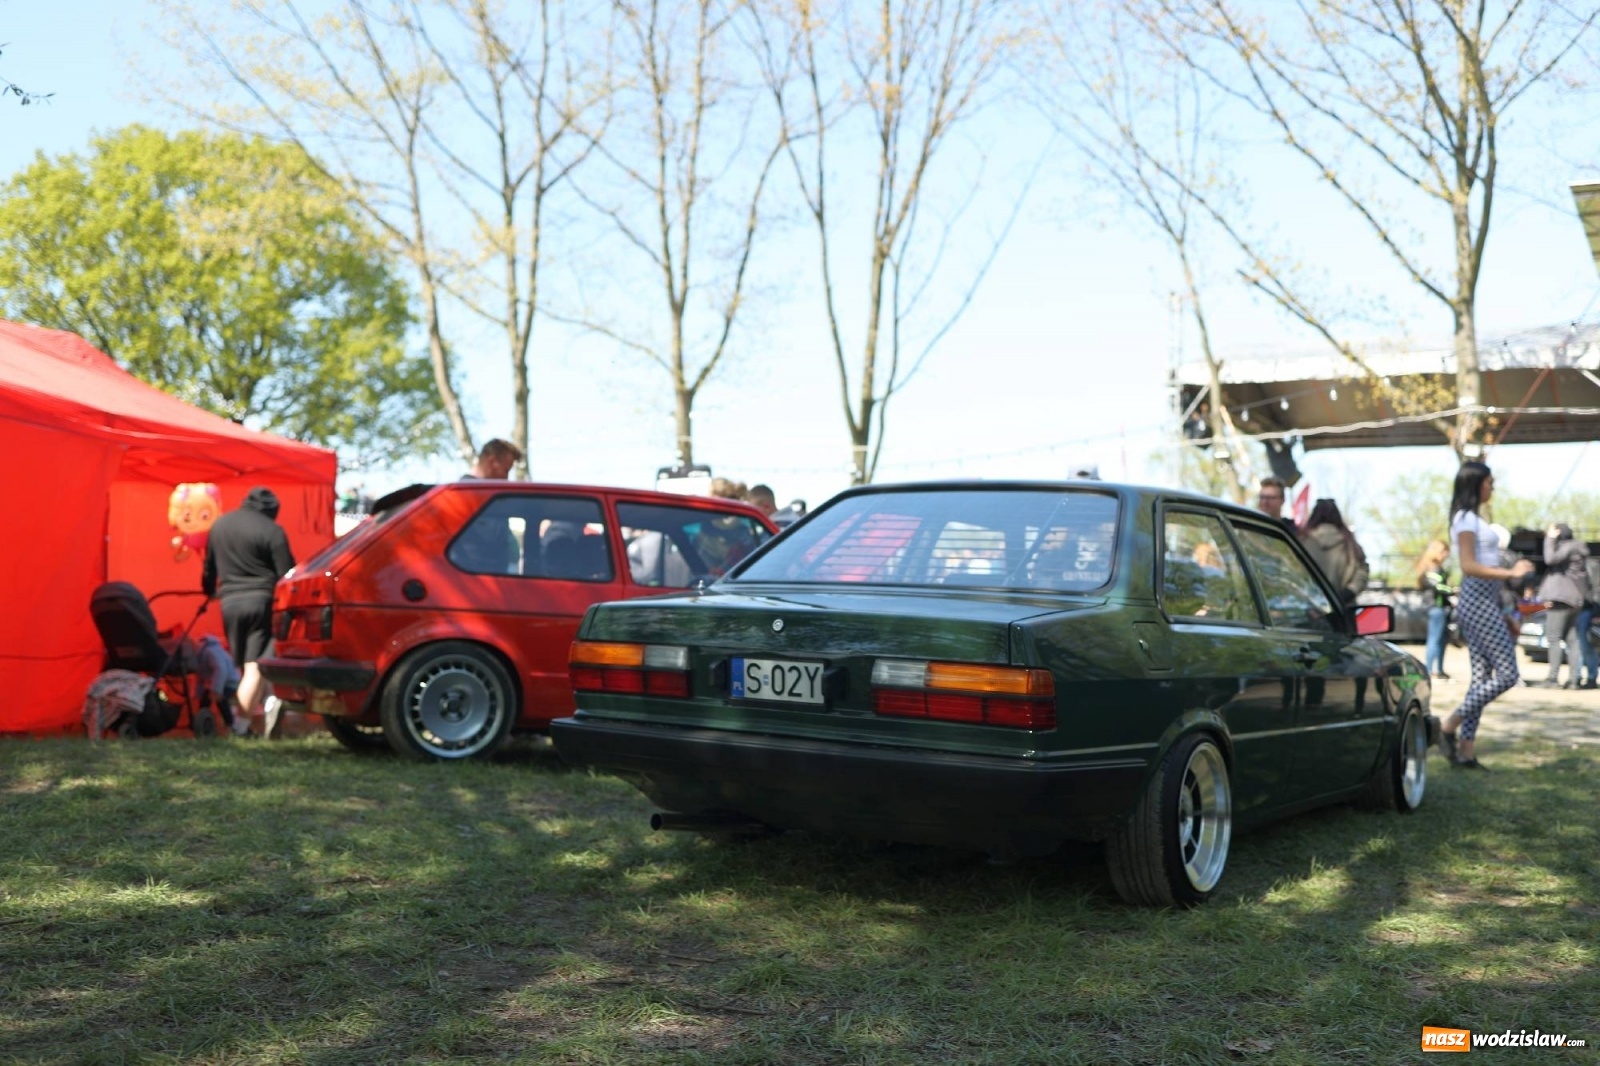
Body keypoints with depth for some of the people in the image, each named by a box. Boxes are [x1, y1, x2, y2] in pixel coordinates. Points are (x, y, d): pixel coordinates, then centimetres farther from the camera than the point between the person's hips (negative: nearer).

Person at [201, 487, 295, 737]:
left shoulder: (219, 525, 11)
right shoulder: (271, 531, -8)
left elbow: (209, 567, 22)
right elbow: (286, 575, -9)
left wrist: (209, 591, 38)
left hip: (230, 602, 5)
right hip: (262, 601, -5)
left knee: (244, 667, 15)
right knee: (256, 667, -5)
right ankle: (241, 723, -9)